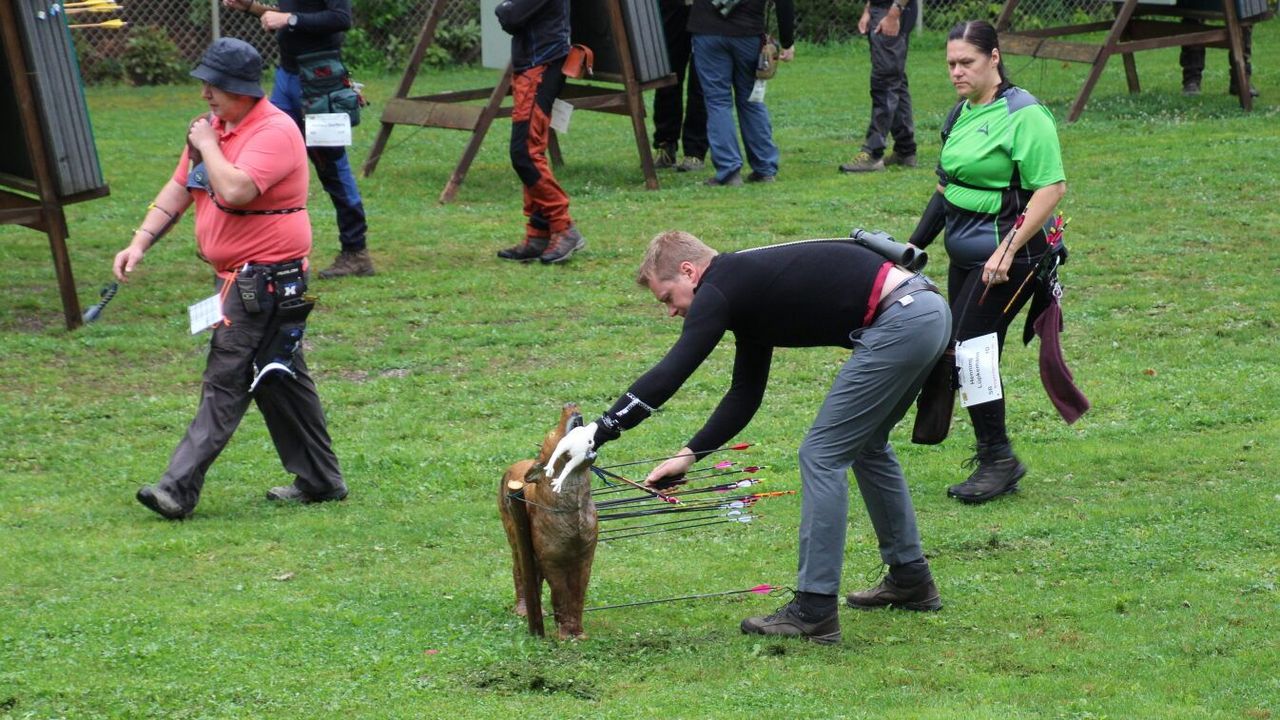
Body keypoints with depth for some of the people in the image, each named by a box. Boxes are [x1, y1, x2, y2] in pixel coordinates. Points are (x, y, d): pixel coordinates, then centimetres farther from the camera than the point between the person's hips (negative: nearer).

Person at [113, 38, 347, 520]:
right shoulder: (213, 125, 11)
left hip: (266, 278, -10)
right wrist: (141, 242, 5)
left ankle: (179, 489, -12)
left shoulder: (275, 132, -18)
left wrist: (207, 146, -16)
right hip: (237, 277, 10)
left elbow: (236, 190, -32)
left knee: (225, 383, -10)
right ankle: (319, 480, 23)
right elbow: (179, 189, 15)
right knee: (279, 380, 15)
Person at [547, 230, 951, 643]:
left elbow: (669, 376, -15)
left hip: (901, 322, -10)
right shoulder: (748, 287, 23)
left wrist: (598, 433, -14)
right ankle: (910, 580, 35)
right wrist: (690, 454, 22)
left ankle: (814, 612, -1)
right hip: (930, 313, 10)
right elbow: (744, 396, 28)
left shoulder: (720, 288, -5)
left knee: (823, 455, -3)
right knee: (864, 446, 26)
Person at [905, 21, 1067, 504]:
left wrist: (1007, 252, -22)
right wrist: (916, 245, 17)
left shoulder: (1024, 116, -14)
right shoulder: (962, 113, 13)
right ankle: (995, 464, 16)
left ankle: (999, 460, 2)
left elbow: (1052, 188, -19)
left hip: (1006, 256, -9)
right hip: (965, 254, 9)